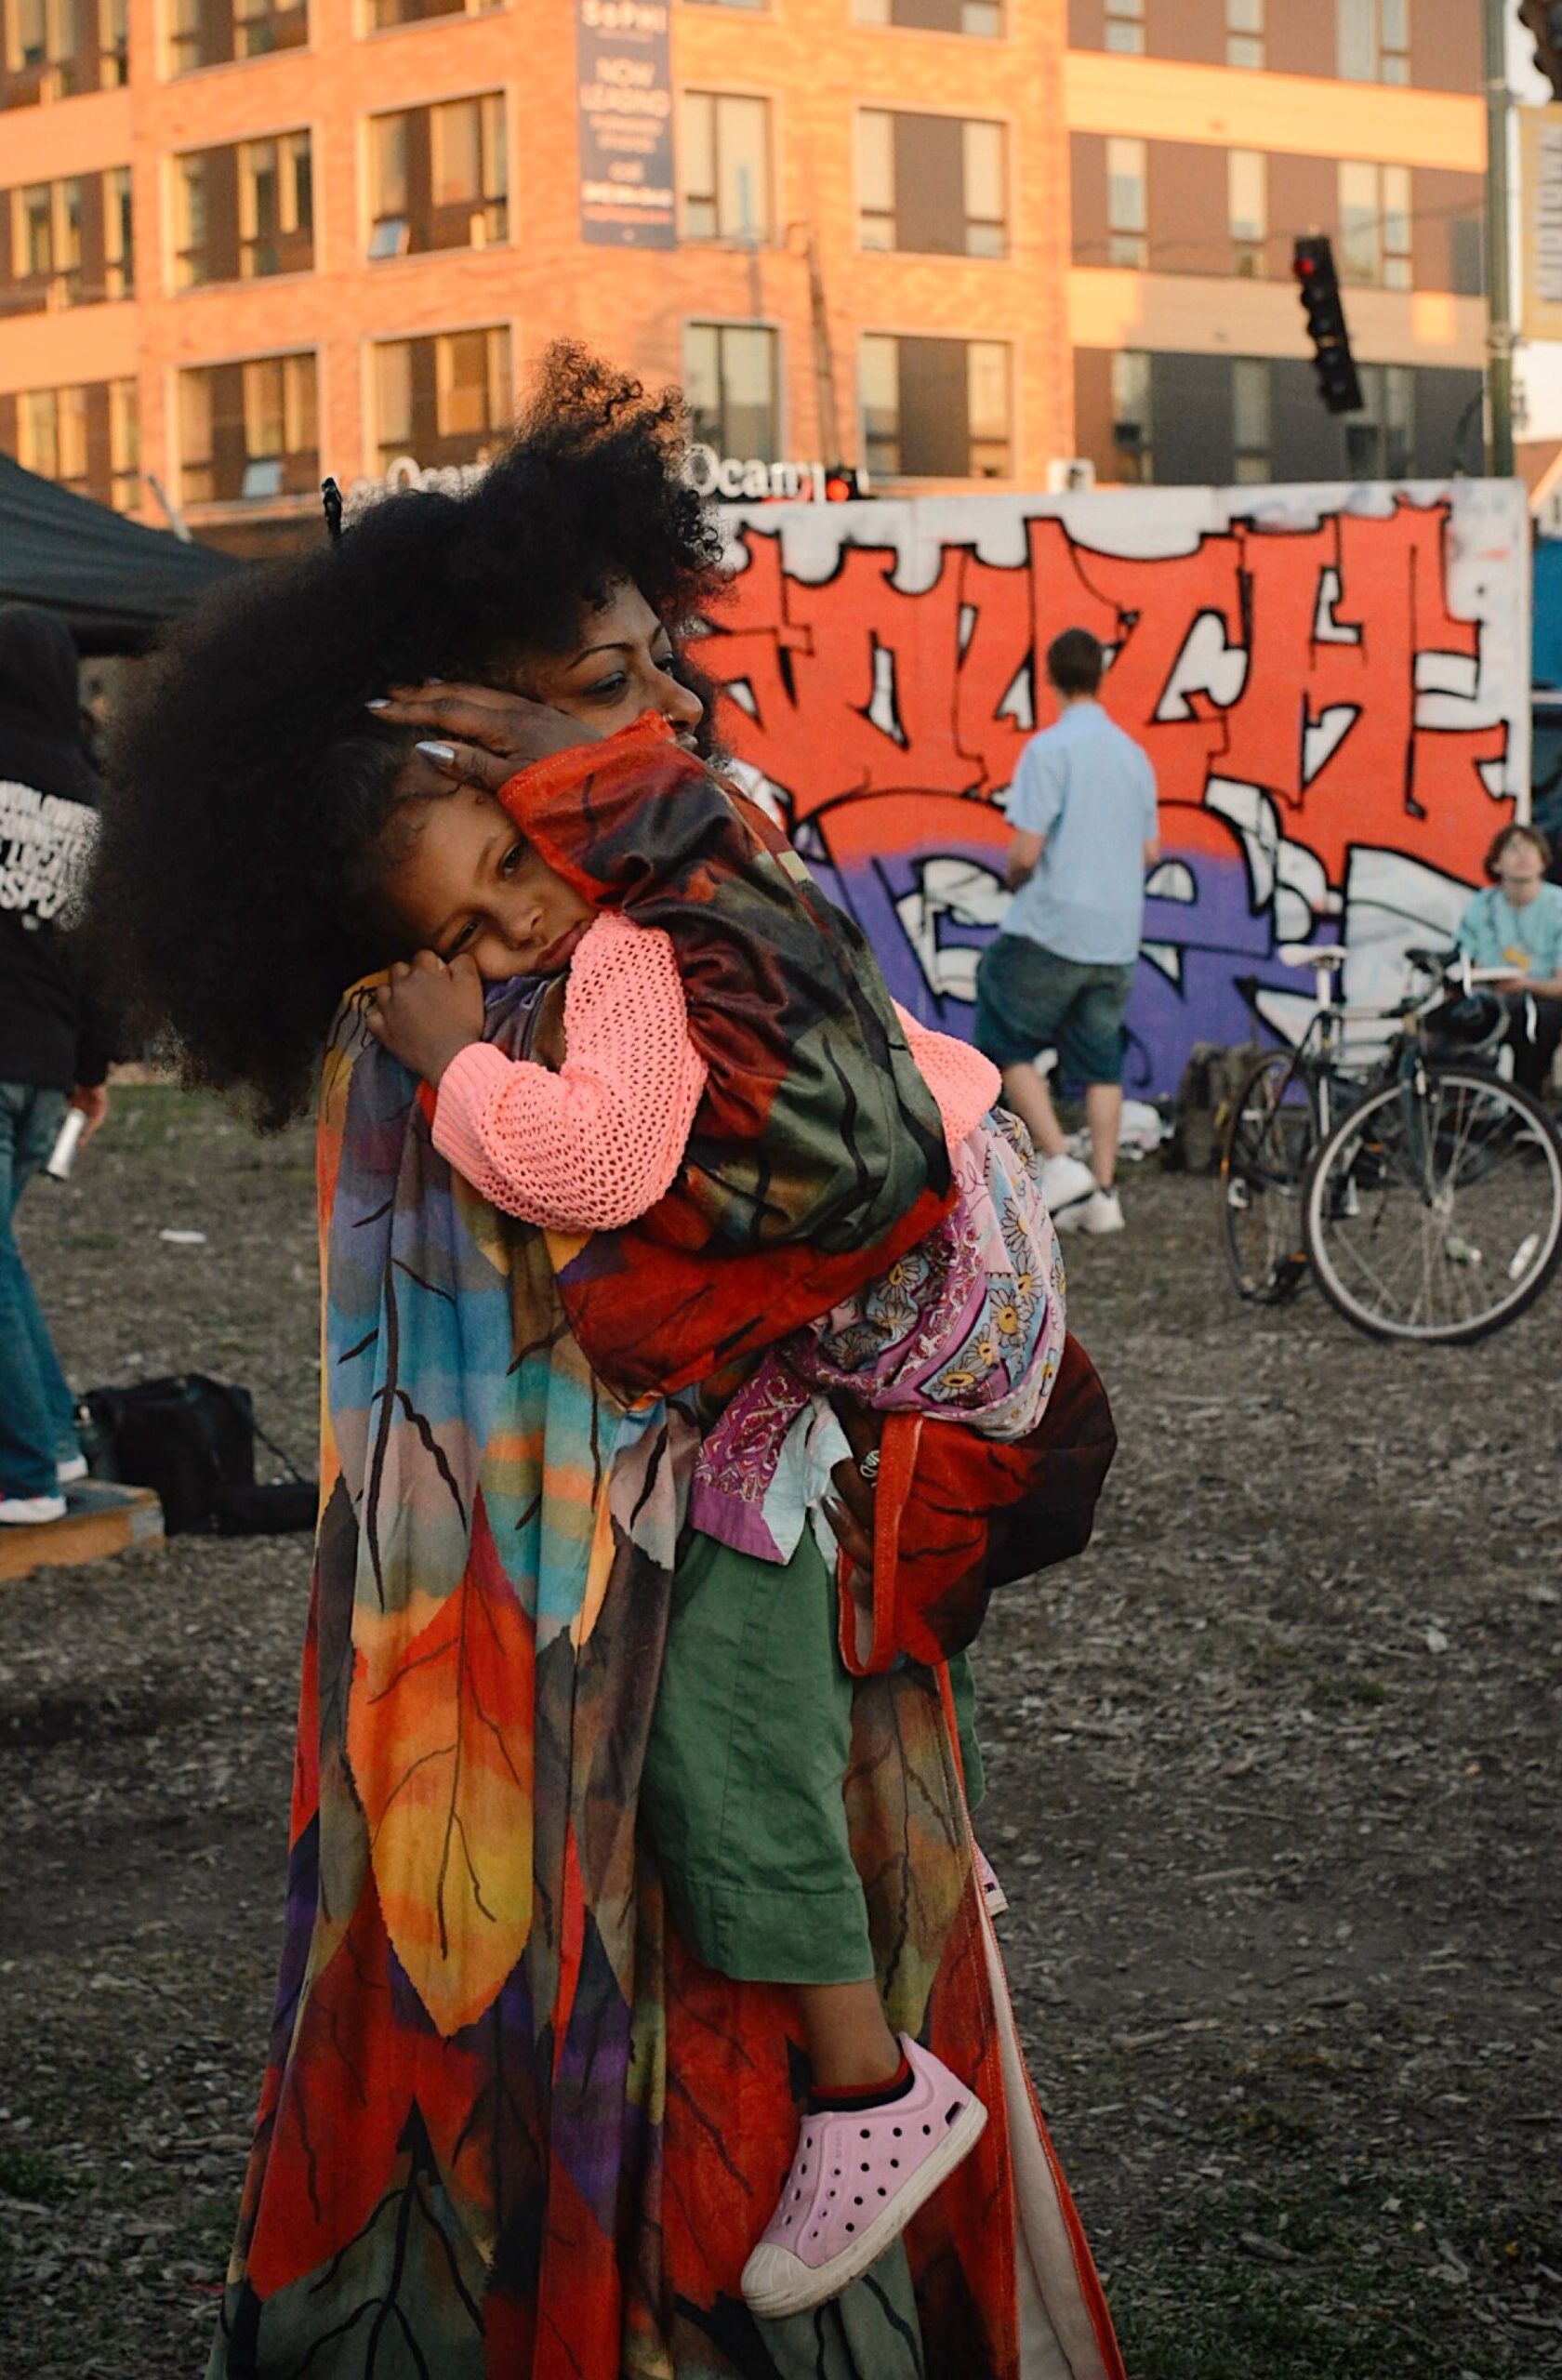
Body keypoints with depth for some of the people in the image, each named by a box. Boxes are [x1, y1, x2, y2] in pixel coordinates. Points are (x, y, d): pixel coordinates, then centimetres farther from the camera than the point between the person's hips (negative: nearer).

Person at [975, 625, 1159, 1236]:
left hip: (1048, 931, -6)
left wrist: (1013, 881, 5)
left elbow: (1025, 851, -15)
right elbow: (1149, 852, 17)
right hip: (1115, 936, 6)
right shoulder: (1132, 754, 10)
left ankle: (1059, 1163, -5)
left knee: (1005, 1046, 6)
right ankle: (1102, 1193, 7)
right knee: (1100, 1063, 10)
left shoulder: (1049, 749, -12)